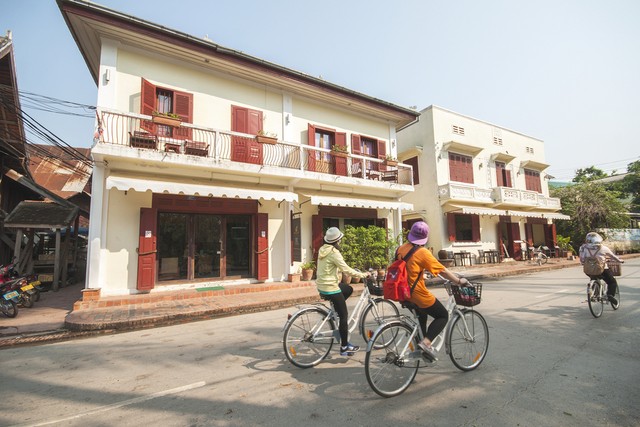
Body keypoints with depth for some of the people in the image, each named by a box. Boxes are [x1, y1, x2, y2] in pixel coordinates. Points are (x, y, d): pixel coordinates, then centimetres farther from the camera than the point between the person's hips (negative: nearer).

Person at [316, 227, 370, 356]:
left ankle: (334, 308, 21)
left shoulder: (323, 249, 6)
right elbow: (346, 270, -20)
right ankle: (344, 347, 13)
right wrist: (363, 274, -9)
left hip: (322, 285, 9)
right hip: (330, 288, -9)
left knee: (349, 289, 26)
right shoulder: (334, 252, -21)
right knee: (344, 315, 3)